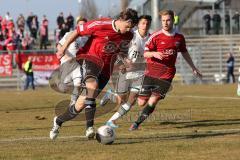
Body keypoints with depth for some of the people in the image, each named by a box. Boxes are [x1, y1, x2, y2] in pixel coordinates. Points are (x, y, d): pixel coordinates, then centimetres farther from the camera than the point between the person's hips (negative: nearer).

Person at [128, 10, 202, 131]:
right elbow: (145, 53, -3)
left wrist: (193, 68, 28)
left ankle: (137, 123, -7)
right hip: (151, 72, -1)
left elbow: (184, 53, 24)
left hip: (166, 75, 1)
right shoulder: (156, 36, -3)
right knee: (142, 102, 1)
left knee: (152, 102, -14)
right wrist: (154, 53, -25)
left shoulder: (179, 38, 8)